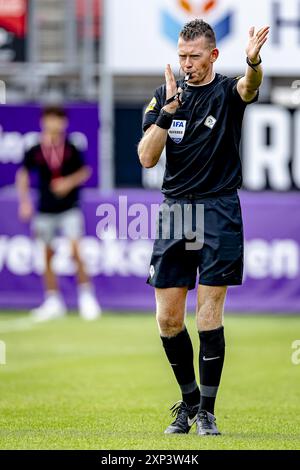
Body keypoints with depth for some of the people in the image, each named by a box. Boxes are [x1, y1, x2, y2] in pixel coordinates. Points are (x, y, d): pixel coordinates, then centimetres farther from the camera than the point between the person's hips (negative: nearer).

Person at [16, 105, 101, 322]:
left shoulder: (71, 150, -7)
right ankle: (53, 302, 17)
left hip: (69, 208, -2)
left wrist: (70, 182, -13)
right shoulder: (34, 152, -6)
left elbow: (85, 172, 5)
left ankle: (86, 297, -4)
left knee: (76, 250, -13)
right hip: (45, 212, 2)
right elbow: (23, 175, 6)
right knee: (48, 256, 7)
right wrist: (24, 201, -2)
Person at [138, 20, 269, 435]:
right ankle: (188, 400, 22)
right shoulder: (166, 95, 6)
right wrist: (168, 110, -16)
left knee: (209, 316, -4)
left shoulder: (227, 92, -2)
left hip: (218, 212, -3)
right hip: (174, 210, 3)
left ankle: (206, 410, 6)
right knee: (168, 319, 3)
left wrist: (253, 61, -52)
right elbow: (147, 158, -3)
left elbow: (249, 87, -28)